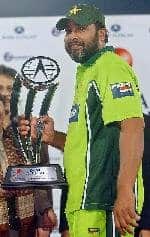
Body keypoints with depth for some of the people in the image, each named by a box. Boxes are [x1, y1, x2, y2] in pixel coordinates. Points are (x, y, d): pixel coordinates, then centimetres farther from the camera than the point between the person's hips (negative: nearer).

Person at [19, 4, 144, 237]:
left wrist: (125, 192, -30)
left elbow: (133, 126, -22)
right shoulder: (87, 73, 23)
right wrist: (52, 137, 13)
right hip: (84, 203, 10)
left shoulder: (110, 66, -9)